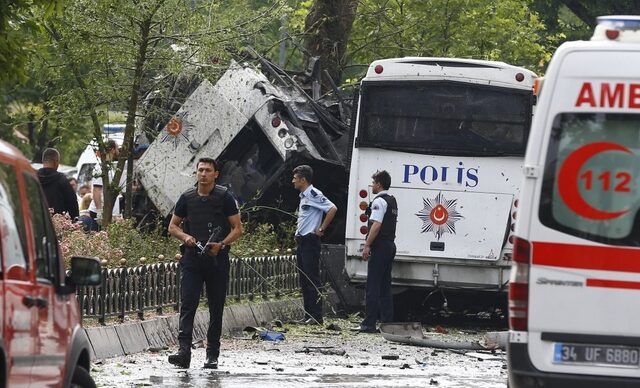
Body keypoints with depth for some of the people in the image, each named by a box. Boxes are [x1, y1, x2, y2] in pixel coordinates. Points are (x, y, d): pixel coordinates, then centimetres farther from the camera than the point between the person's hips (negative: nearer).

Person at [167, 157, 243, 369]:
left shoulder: (224, 197, 1)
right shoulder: (187, 198, 8)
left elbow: (237, 229, 1)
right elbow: (173, 226, 16)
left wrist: (221, 244, -16)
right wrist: (185, 237, -6)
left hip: (217, 259, -1)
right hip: (192, 258, 1)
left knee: (216, 308, 5)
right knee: (187, 304, -12)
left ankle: (212, 354, 13)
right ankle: (184, 350, -19)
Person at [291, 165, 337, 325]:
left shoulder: (313, 194, -13)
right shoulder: (303, 196, 16)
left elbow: (332, 209, -23)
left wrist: (321, 229, -18)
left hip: (310, 241, -10)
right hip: (302, 242, 10)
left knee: (312, 279, -9)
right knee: (304, 280, 11)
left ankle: (316, 316, -9)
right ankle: (308, 315, 14)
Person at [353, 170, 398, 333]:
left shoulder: (379, 201, -11)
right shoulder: (392, 201, 18)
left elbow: (376, 225, -21)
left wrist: (367, 245, -20)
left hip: (380, 246, -9)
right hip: (390, 245, 9)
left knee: (373, 286, -9)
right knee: (385, 286, 11)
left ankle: (369, 324, -11)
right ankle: (387, 322, 9)